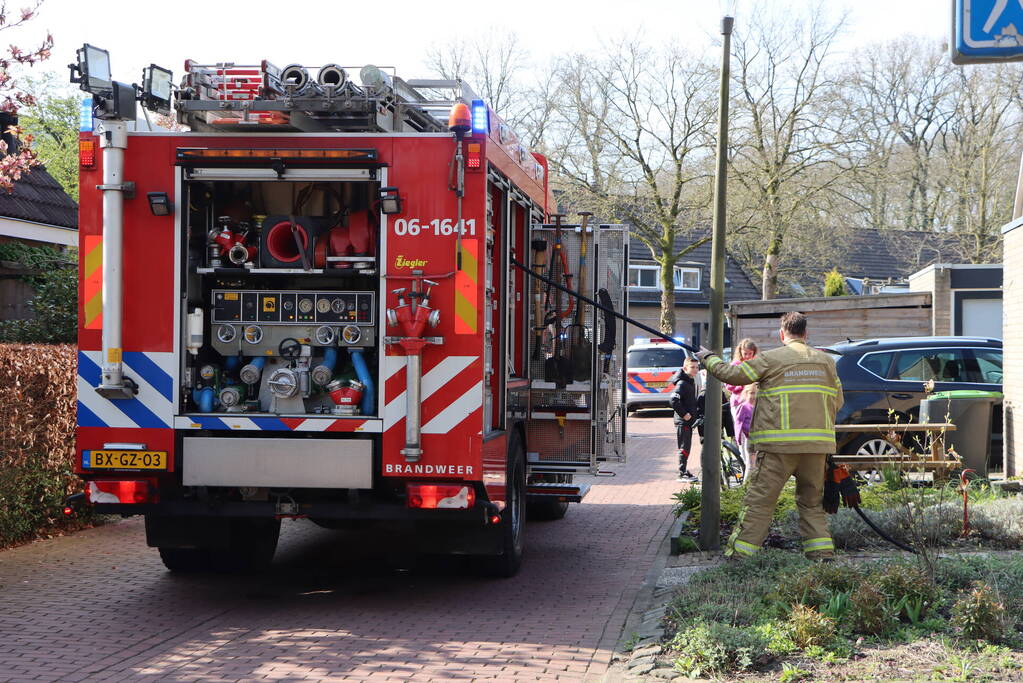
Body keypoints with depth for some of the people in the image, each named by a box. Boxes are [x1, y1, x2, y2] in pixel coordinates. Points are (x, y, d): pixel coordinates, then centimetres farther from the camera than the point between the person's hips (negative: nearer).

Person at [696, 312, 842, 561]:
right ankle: (822, 552, 12)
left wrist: (709, 358, 17)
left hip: (781, 444, -4)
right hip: (817, 443, 4)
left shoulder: (771, 359, -3)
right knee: (812, 501, 17)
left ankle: (739, 553, -2)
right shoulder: (826, 360, 11)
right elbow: (837, 400, 17)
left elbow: (732, 374, 0)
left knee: (759, 500, -1)